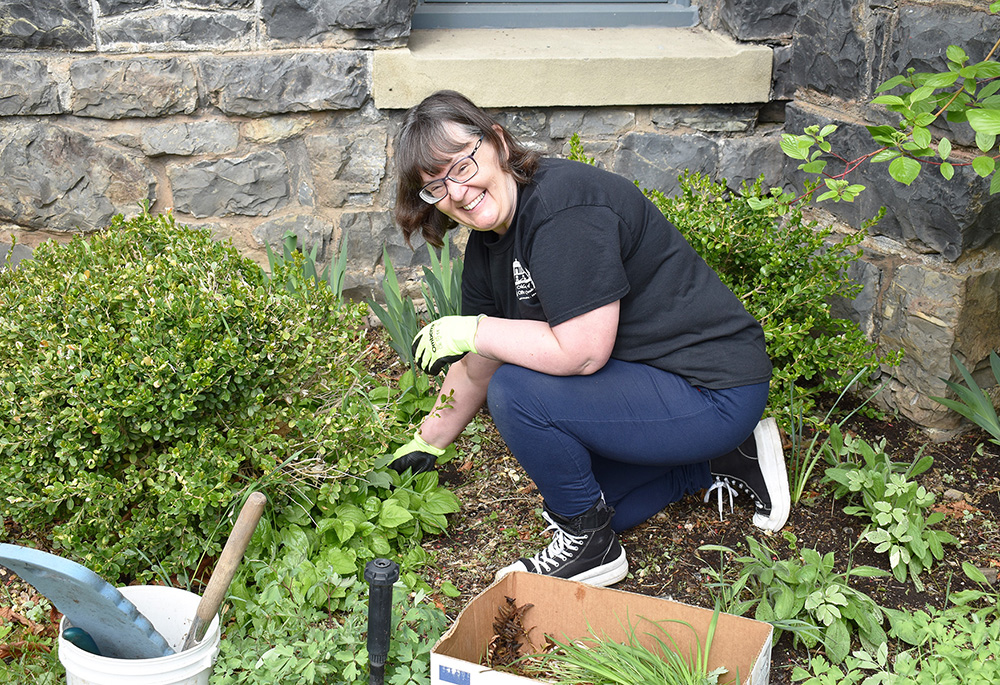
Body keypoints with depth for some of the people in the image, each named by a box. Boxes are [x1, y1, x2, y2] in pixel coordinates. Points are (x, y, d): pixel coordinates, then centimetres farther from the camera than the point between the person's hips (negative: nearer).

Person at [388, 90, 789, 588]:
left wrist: (470, 330, -20)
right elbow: (479, 364, 15)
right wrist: (428, 443, 21)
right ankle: (724, 462, 22)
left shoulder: (563, 206, -26)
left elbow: (581, 352, -29)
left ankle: (590, 546, -1)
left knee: (516, 392, -23)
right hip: (646, 379, 10)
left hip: (714, 392, -10)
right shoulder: (488, 244, 4)